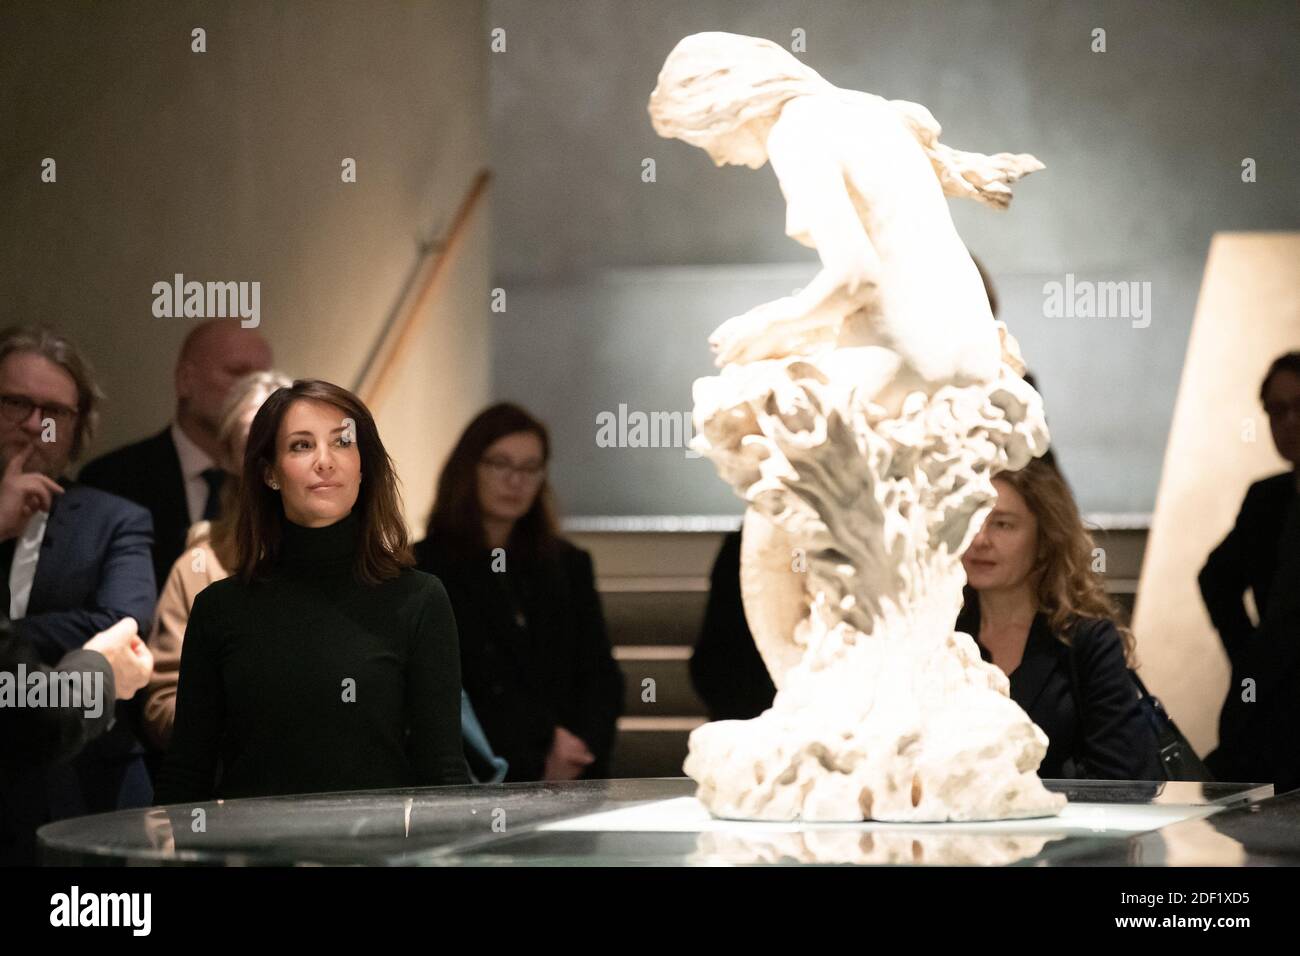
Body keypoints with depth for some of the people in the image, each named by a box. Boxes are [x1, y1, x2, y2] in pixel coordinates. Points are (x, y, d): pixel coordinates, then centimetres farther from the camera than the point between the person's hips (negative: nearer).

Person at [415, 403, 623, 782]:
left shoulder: (569, 565, 18)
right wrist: (539, 754, -9)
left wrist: (583, 747, -6)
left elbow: (602, 676, 13)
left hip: (574, 780, 3)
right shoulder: (423, 569, 3)